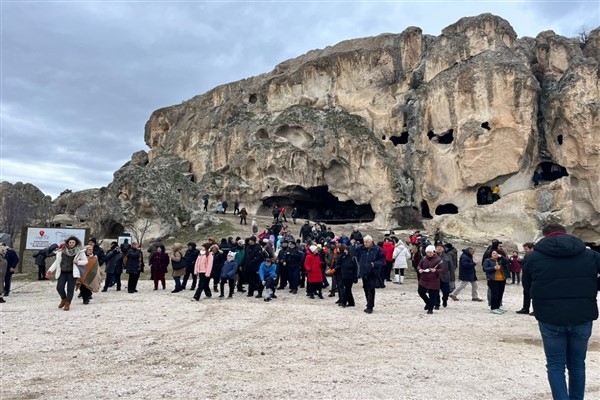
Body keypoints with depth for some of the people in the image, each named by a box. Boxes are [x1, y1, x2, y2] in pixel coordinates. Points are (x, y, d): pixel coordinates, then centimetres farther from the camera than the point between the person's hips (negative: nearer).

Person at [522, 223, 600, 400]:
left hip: (550, 319, -2)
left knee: (555, 365, 11)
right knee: (577, 364, 19)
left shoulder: (532, 258, -1)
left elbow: (527, 289, 7)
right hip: (583, 318, 2)